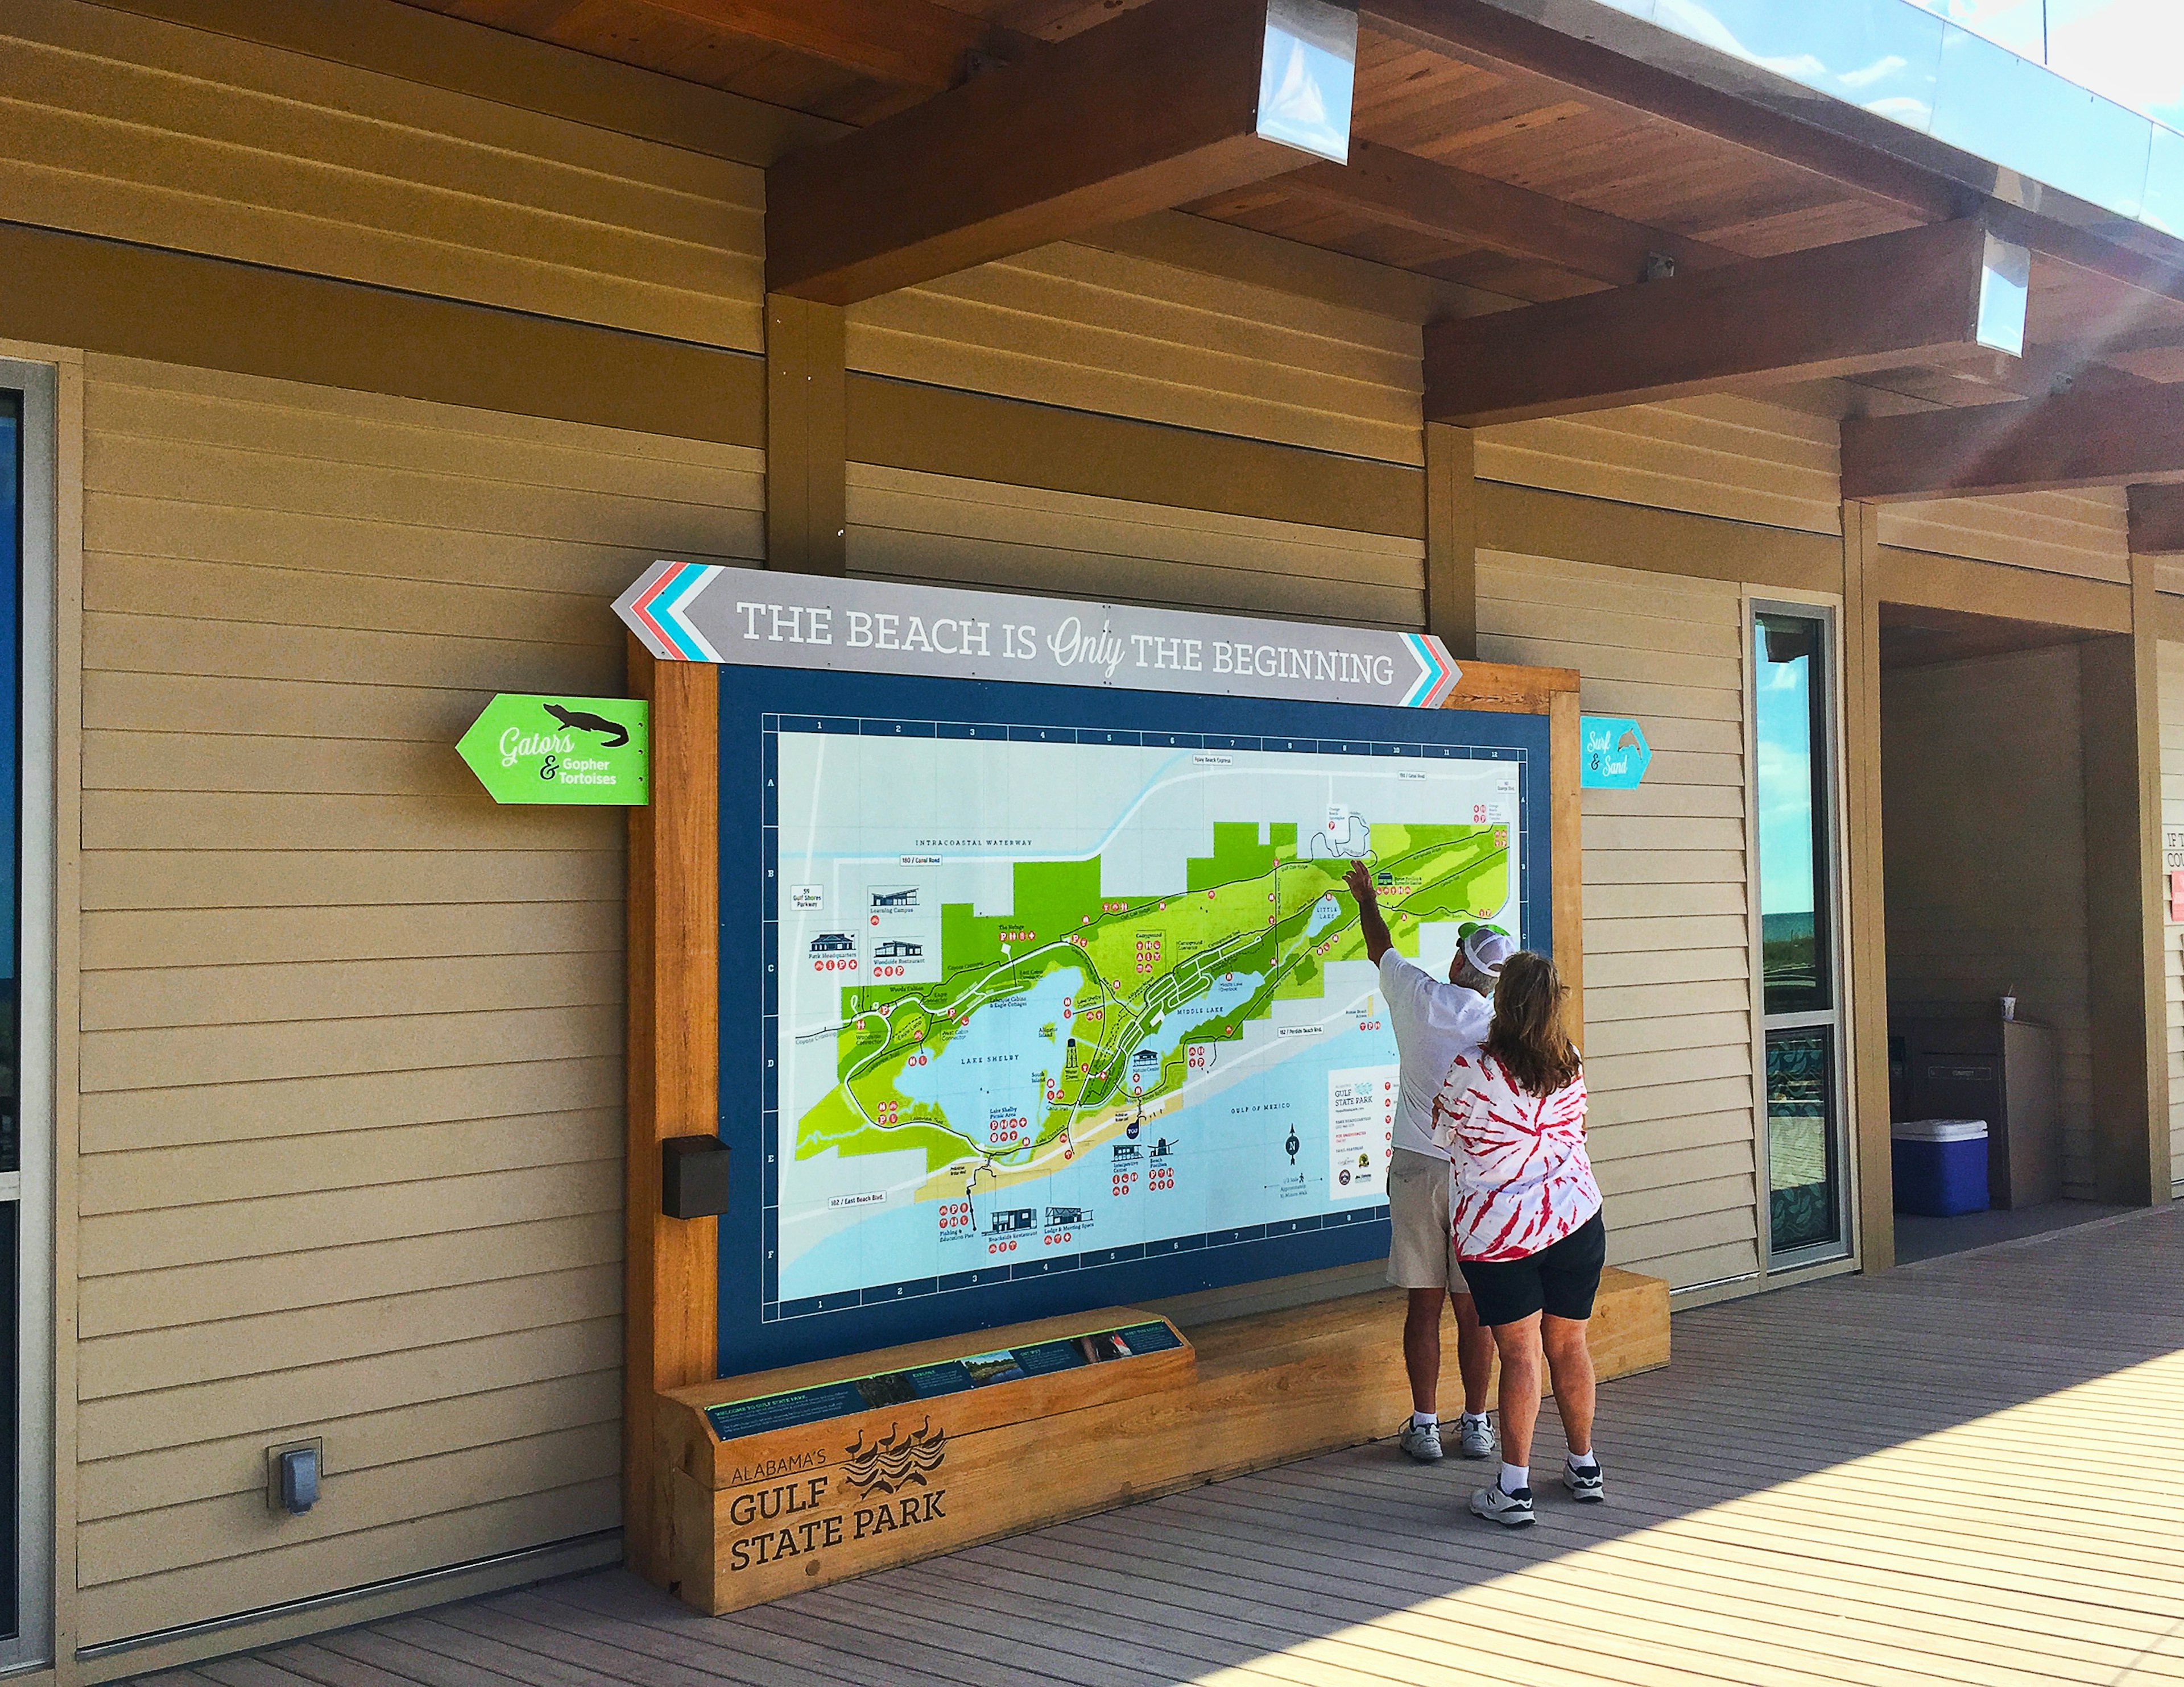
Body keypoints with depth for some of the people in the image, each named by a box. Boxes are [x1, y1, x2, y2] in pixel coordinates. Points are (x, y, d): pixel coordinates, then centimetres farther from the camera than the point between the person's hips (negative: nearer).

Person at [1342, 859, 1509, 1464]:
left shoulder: (1418, 997, -4)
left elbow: (1380, 948, 16)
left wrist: (1366, 898, 33)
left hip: (1416, 1166, 1)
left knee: (1424, 1302, 5)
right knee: (1473, 1307, 7)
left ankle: (1424, 1426, 9)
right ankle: (1476, 1426, 15)